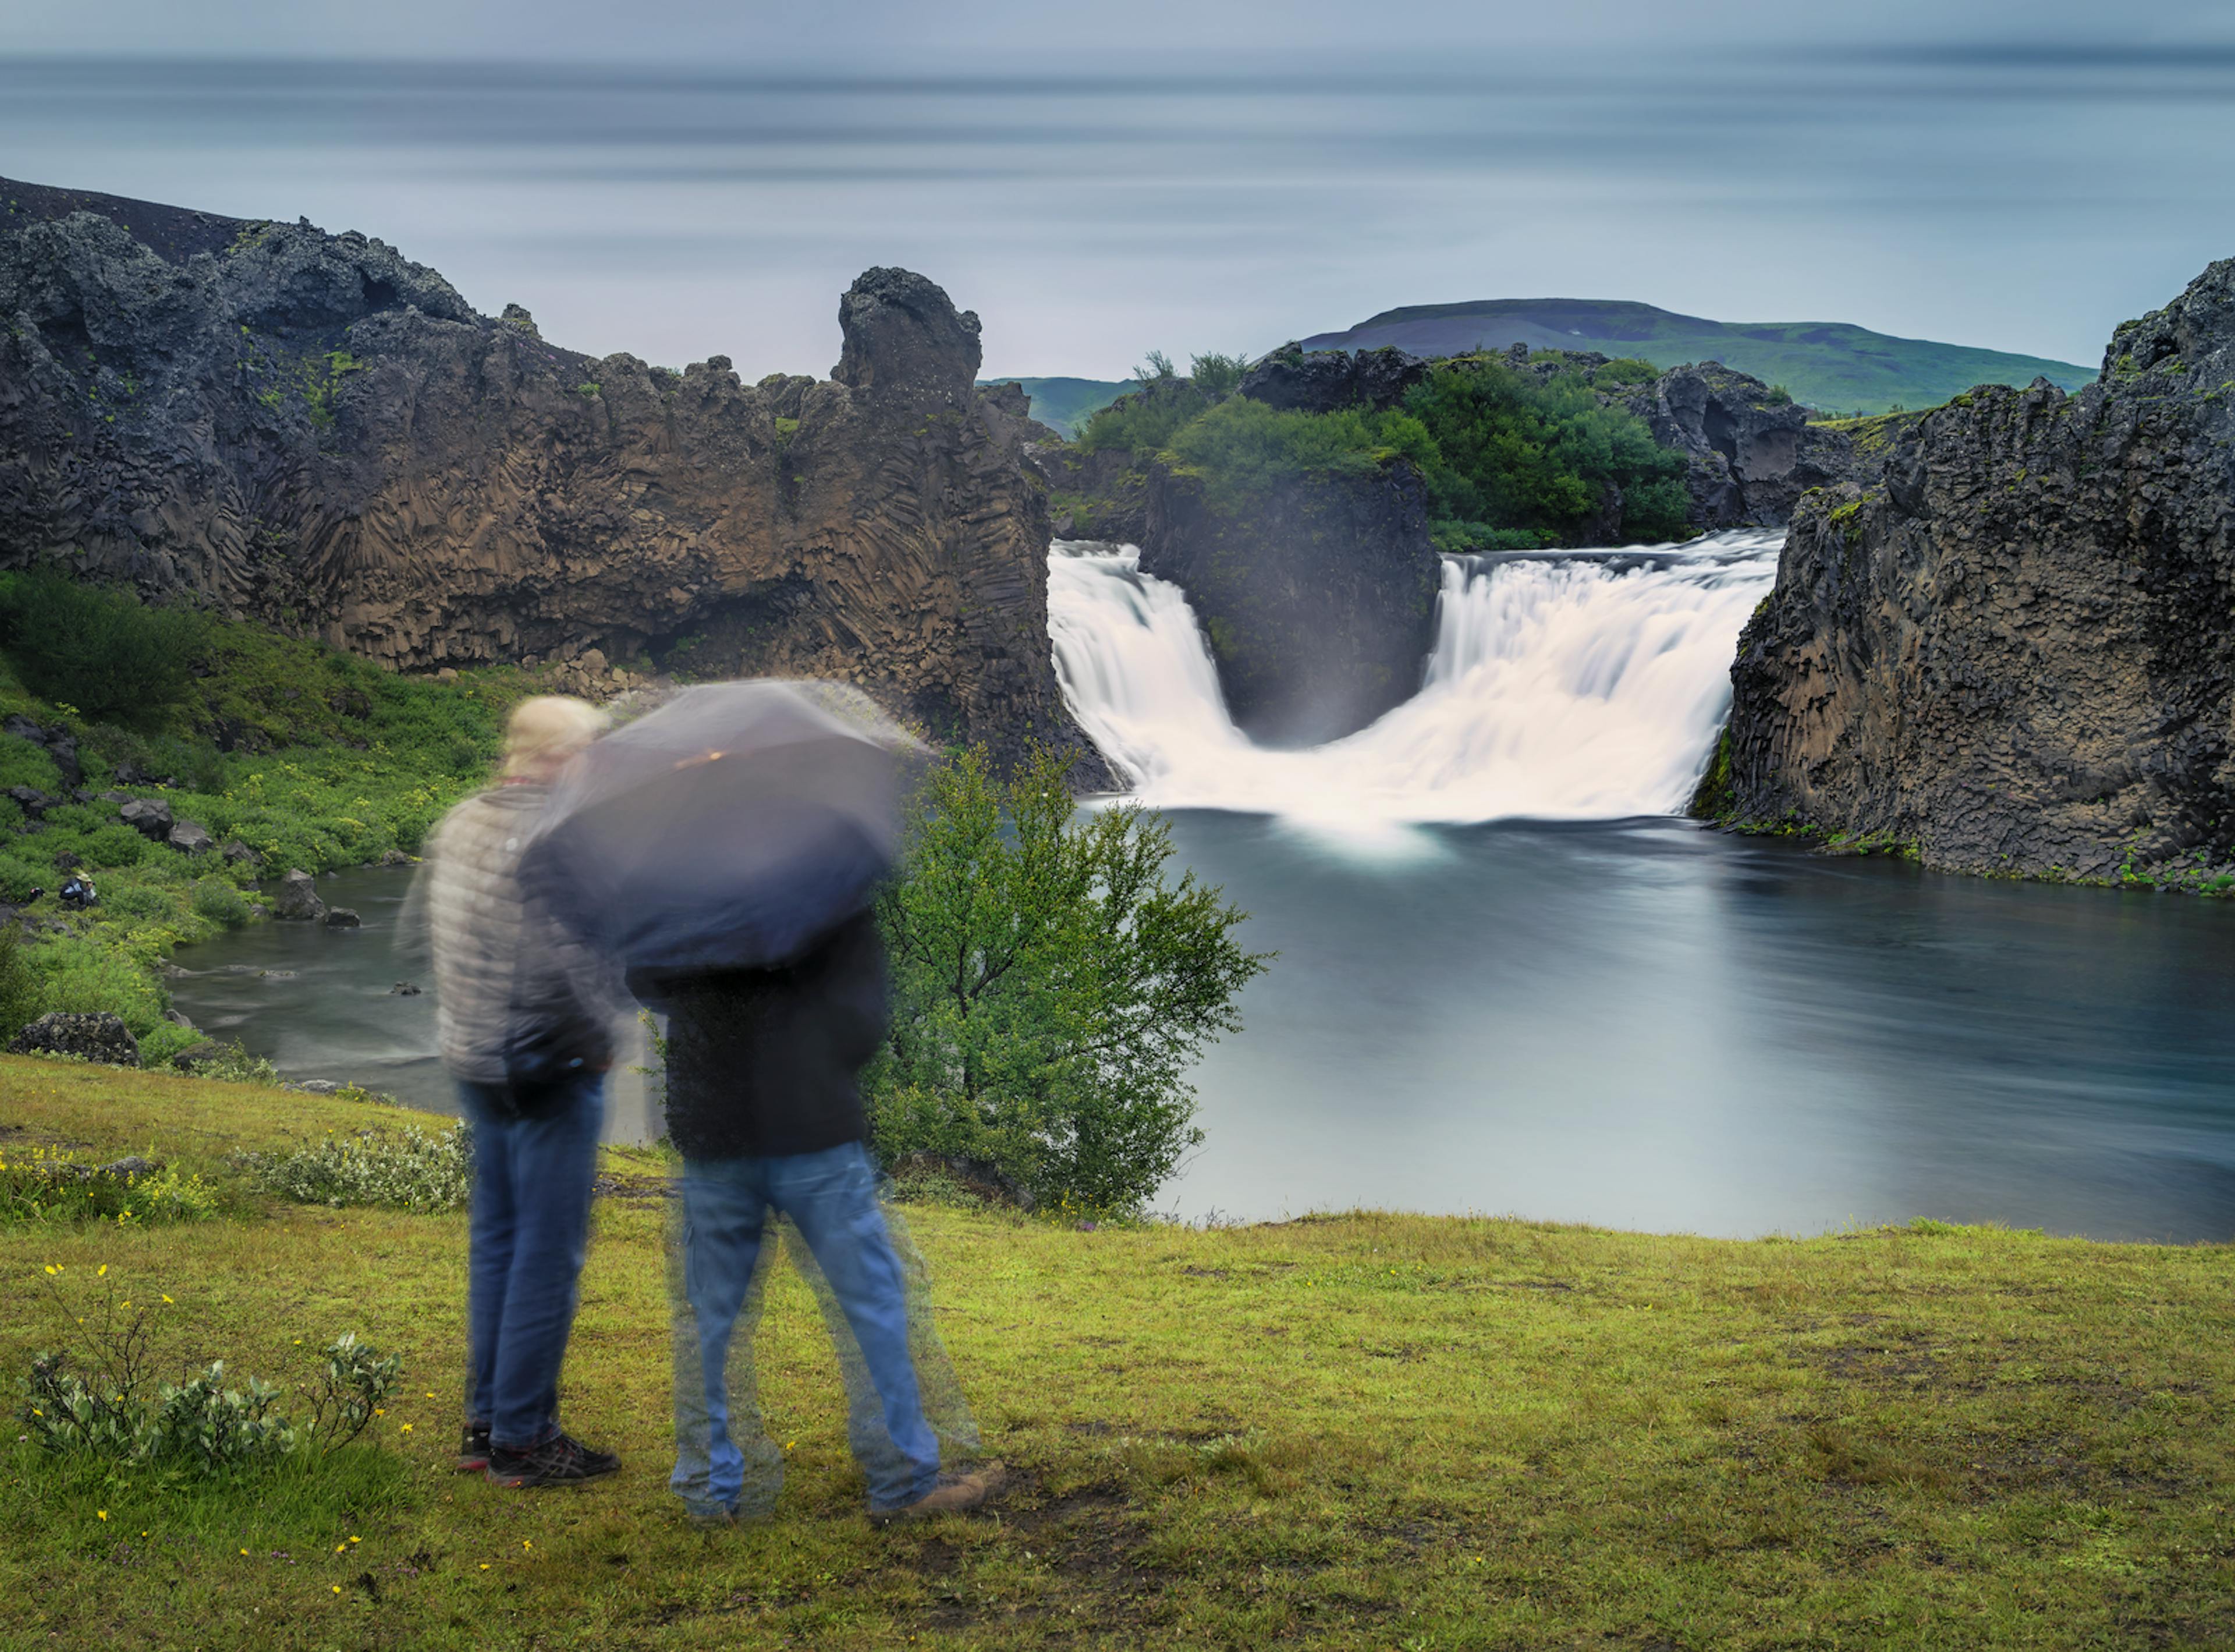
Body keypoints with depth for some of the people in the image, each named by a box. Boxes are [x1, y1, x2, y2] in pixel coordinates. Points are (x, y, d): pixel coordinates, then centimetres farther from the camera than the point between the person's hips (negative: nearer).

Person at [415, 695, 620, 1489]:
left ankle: (484, 1423, 26)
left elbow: (421, 913, 19)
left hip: (473, 1060, 9)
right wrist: (598, 1041, -15)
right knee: (549, 1250, 1)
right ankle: (523, 1439, 9)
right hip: (550, 1070, -9)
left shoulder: (462, 821, 5)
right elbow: (559, 968, -30)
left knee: (495, 1237, 18)